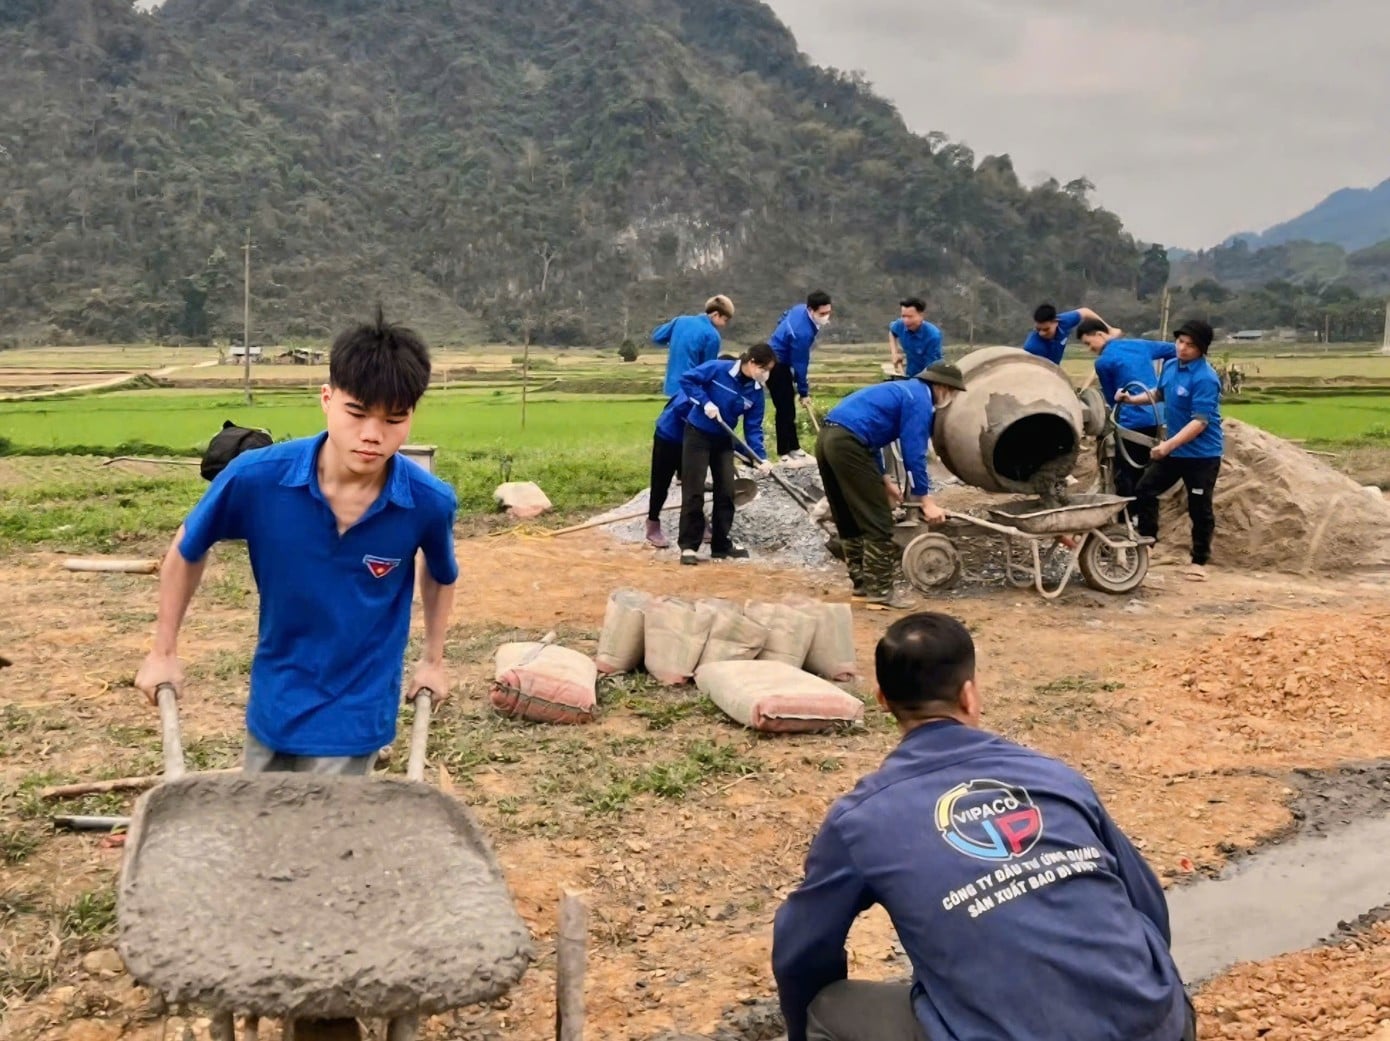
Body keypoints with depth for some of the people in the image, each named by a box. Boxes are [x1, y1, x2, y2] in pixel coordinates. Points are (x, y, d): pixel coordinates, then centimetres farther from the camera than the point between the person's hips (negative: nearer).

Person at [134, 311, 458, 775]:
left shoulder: (429, 502, -21)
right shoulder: (256, 477, -22)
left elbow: (441, 576, 4)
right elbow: (188, 550, -2)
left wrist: (432, 660, 10)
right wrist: (164, 652, 5)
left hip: (354, 715, -2)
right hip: (273, 705, 2)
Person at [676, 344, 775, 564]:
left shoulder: (756, 392, -5)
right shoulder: (718, 369, -19)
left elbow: (753, 428, -4)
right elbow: (686, 379, -16)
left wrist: (761, 457, -15)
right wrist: (705, 402, -24)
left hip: (724, 441, 5)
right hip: (697, 435, -5)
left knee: (726, 492, 6)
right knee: (694, 492, -6)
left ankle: (721, 544, 18)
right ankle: (688, 546, 1)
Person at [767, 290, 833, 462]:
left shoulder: (800, 308, -8)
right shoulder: (802, 332, -34)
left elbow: (785, 315, 15)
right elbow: (800, 364, -25)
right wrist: (803, 392, -15)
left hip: (780, 360, 10)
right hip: (776, 365, -10)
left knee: (788, 406, 14)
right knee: (785, 408, -7)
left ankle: (793, 446, 21)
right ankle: (784, 452, 0)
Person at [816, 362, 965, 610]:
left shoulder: (903, 391, 27)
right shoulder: (919, 400, -2)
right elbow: (913, 453, -9)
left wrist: (884, 480, 28)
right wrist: (927, 501, -5)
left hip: (829, 438, 10)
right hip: (848, 444, -10)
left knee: (850, 520, 18)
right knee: (877, 521, -2)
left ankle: (863, 585, 25)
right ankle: (879, 592, 1)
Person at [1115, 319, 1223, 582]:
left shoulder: (1205, 379, -23)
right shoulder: (1170, 366, 2)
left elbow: (1200, 422, -27)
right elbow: (1159, 394, 22)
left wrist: (1168, 445, -32)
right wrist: (1132, 399, 6)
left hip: (1202, 455, -7)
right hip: (1173, 449, 7)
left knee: (1199, 509, 3)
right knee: (1145, 490, 8)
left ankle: (1199, 561, 17)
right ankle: (1147, 540, 22)